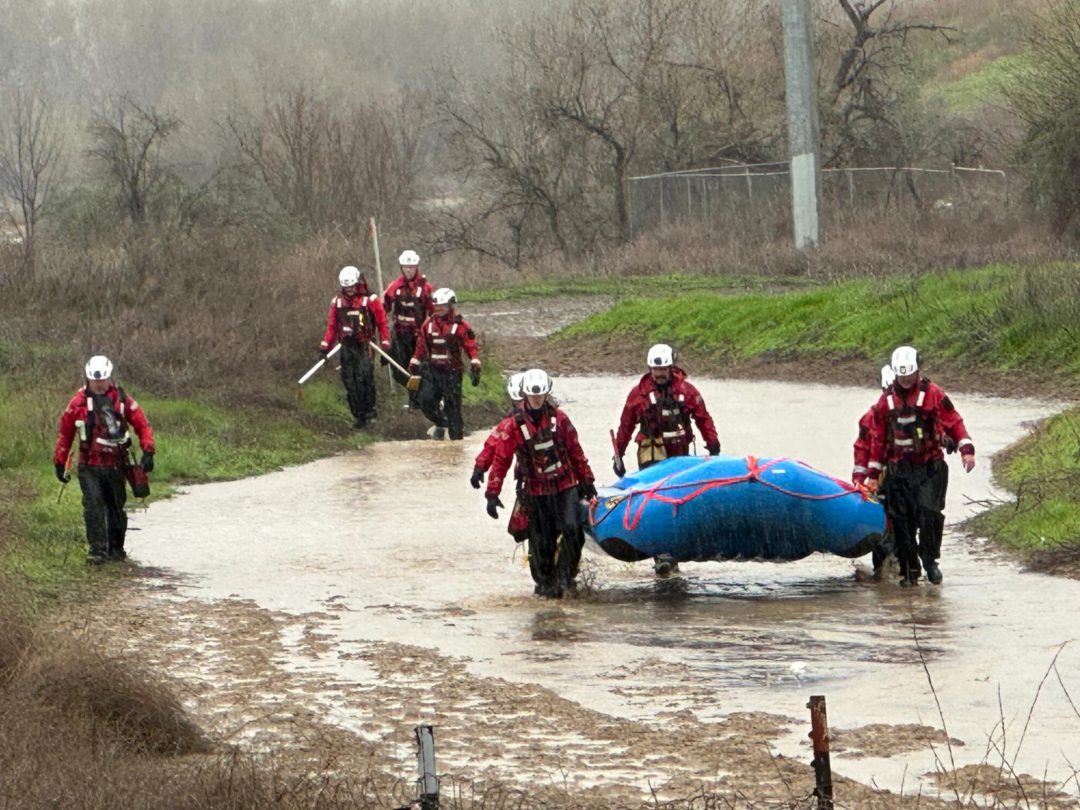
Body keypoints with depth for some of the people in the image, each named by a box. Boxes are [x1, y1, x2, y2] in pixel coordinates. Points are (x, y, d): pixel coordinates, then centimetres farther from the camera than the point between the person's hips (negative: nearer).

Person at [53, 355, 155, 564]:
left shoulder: (122, 400, 1)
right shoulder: (79, 402, 0)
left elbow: (142, 425, 3)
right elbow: (65, 432, 8)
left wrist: (148, 452, -9)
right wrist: (60, 462, 8)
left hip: (116, 465, 1)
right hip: (89, 466, -1)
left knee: (116, 507, 11)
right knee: (93, 506, -15)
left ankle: (116, 548, 26)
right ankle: (97, 549, -14)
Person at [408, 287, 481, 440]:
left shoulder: (460, 325, -6)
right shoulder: (429, 323, 8)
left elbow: (471, 347, -7)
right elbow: (421, 346, 14)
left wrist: (475, 368, -14)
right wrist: (414, 365, 14)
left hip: (452, 372, -4)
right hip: (432, 370, 4)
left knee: (452, 407, -4)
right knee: (425, 400, -6)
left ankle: (457, 438, 5)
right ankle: (441, 424, 21)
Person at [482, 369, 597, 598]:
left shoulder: (558, 418, 1)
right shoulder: (513, 426, -6)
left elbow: (575, 451, 9)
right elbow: (501, 460, -5)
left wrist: (586, 480, 14)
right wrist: (492, 493, -10)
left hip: (565, 486, 1)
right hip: (536, 491, -1)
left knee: (571, 528, -17)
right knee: (541, 542, 2)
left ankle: (566, 575, -2)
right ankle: (545, 583, 18)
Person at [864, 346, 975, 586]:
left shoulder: (933, 394, -1)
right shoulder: (887, 400, 10)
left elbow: (954, 422, 1)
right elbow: (878, 438, 16)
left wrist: (966, 449, -12)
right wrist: (873, 474, 17)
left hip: (930, 467, -3)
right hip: (898, 470, 3)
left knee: (929, 512, -17)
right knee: (901, 521, 0)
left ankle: (930, 560, 0)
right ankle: (909, 569, 9)